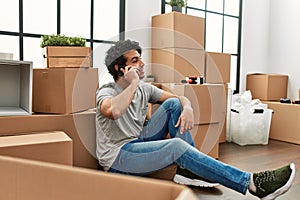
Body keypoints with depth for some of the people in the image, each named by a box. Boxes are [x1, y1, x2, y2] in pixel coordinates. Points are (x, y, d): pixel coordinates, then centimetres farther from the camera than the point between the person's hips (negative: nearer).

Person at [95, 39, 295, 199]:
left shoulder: (144, 88, 7)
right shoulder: (106, 91, -11)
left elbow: (181, 98, 5)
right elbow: (114, 111, -38)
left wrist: (187, 108, -19)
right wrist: (134, 83, -24)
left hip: (138, 141, 7)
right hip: (117, 157, -7)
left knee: (173, 104, -7)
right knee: (176, 146, -29)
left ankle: (188, 169, -12)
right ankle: (251, 182, -28)